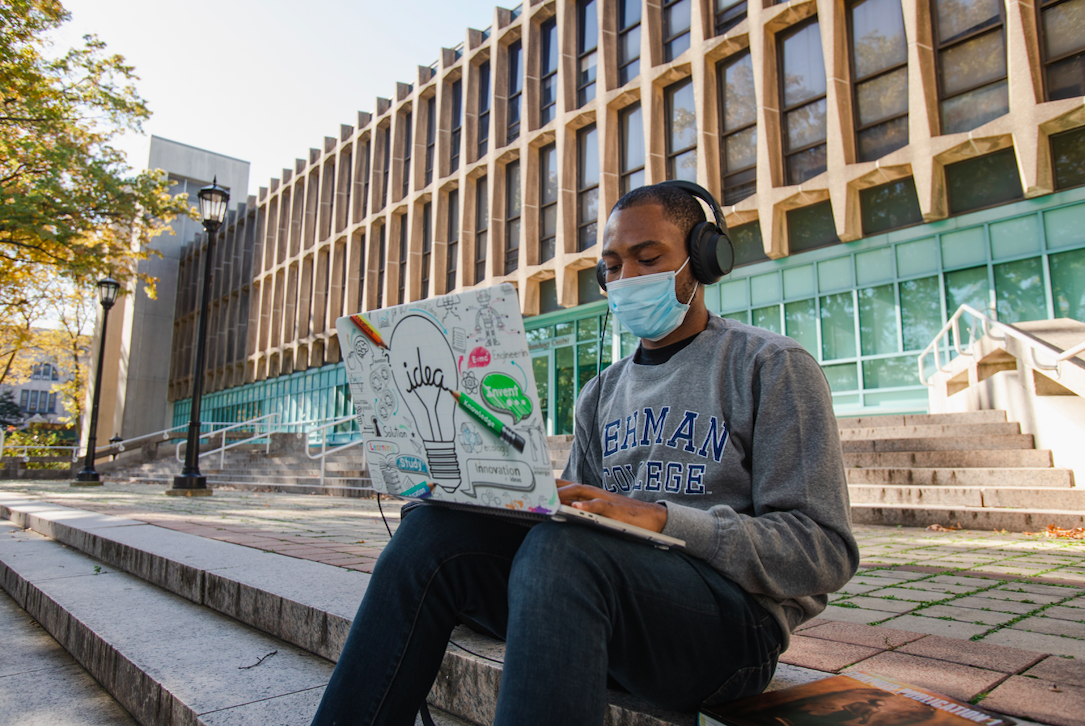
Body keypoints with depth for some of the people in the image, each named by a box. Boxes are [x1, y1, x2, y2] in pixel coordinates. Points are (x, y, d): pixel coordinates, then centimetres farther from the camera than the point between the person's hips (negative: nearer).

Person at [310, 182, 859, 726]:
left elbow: (825, 550, -7)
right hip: (609, 599, 5)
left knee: (558, 549, -36)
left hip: (734, 617, -5)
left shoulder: (771, 366, 1)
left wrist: (663, 519, -20)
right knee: (433, 528, -17)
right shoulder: (602, 392, 19)